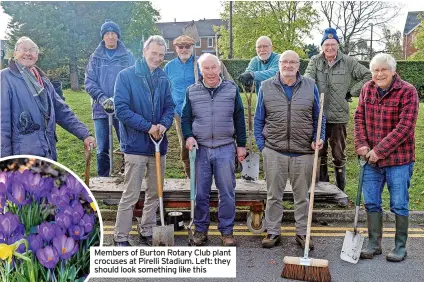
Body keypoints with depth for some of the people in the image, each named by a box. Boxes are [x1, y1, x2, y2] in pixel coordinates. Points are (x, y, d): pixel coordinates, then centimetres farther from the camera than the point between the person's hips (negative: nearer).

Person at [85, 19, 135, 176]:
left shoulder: (127, 56, 5)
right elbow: (89, 82, 3)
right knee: (102, 150, 6)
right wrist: (103, 98, -13)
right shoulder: (95, 57, 9)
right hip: (100, 109, 1)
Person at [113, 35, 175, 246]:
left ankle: (147, 232, 31)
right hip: (136, 145, -5)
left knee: (154, 194, 15)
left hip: (159, 144, 6)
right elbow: (121, 109, -14)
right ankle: (120, 237, 15)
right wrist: (148, 126, -17)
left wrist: (164, 124, -12)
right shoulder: (126, 76, -7)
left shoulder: (163, 78, 7)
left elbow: (170, 106, 9)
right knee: (130, 195, 0)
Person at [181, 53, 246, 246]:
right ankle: (200, 229, 22)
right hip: (200, 149, 1)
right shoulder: (192, 91, 6)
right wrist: (188, 136, -8)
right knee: (200, 193, 7)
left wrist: (241, 145, 5)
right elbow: (185, 118, 11)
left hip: (225, 149, 0)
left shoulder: (232, 89, 5)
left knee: (227, 192, 4)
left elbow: (239, 118, 8)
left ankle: (226, 231, 18)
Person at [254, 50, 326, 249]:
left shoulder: (310, 86, 5)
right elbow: (259, 119, 7)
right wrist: (261, 144, 0)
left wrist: (319, 138, -5)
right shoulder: (266, 87, 4)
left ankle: (302, 232, 26)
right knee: (273, 195, 9)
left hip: (304, 151, 0)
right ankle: (273, 232, 23)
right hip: (274, 151, 0)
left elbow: (319, 118, 9)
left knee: (302, 195, 12)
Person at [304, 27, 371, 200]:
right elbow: (308, 78, -11)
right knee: (320, 153, 12)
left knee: (339, 156, 6)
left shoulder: (348, 62, 1)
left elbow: (368, 76, 6)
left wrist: (352, 91, 1)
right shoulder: (315, 61, 4)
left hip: (338, 116, -1)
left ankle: (340, 191, 19)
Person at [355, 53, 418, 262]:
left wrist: (380, 150, -18)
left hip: (398, 159, -5)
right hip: (371, 158, 5)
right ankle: (374, 244, 25)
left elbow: (404, 127, -17)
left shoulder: (407, 92, -11)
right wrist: (361, 144, -7)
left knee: (399, 205, 6)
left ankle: (400, 246, 23)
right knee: (371, 203, 10)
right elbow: (359, 117, 7)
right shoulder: (367, 89, 5)